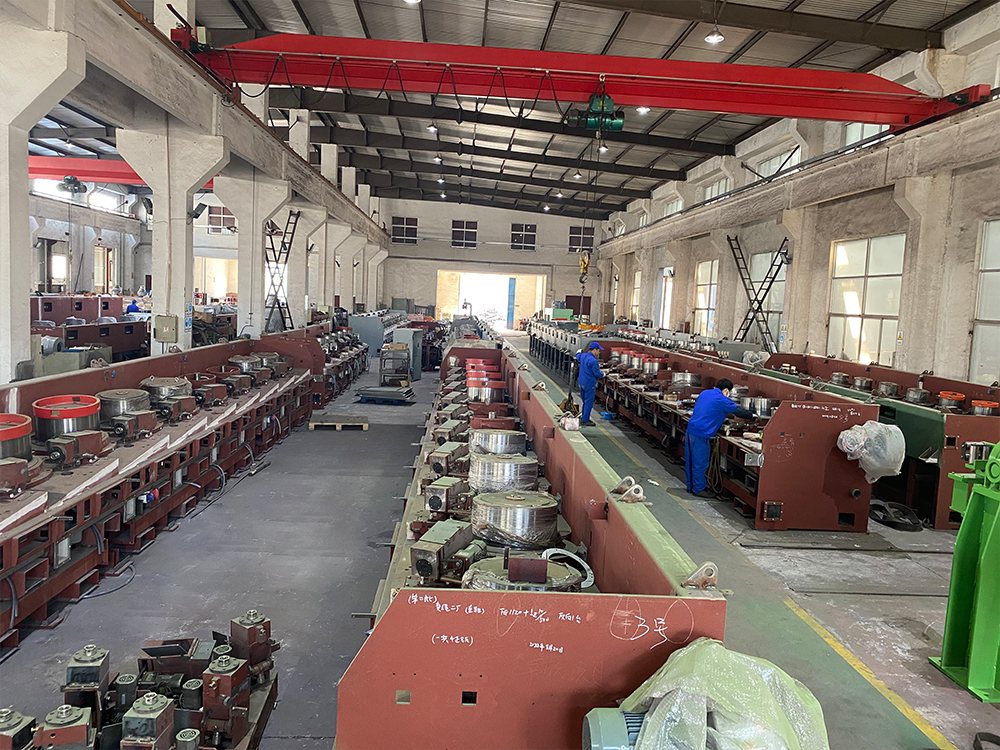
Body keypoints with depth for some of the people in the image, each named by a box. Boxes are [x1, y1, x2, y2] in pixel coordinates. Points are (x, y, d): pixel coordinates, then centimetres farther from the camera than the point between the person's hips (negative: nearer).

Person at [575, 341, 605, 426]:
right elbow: (597, 374, -20)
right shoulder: (593, 361, -21)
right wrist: (603, 375, 1)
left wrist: (578, 352, 52)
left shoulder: (583, 356, 5)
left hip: (582, 383, 9)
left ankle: (584, 417, 27)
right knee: (588, 402, -2)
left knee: (585, 401, 19)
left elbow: (578, 357, 30)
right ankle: (584, 421, 0)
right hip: (589, 384, -9)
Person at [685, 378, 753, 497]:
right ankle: (699, 489, 12)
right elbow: (739, 411, -4)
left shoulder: (704, 393, 14)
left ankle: (691, 486, 28)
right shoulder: (722, 400, -10)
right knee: (700, 463, 2)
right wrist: (751, 415, 14)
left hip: (691, 429, 9)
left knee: (690, 461, 16)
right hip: (701, 434, -9)